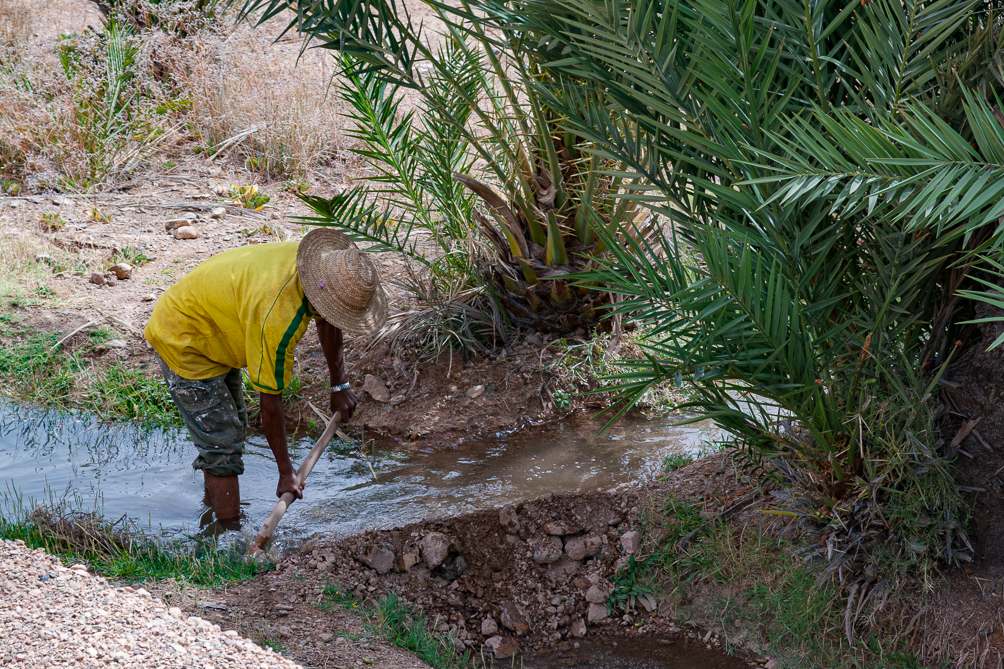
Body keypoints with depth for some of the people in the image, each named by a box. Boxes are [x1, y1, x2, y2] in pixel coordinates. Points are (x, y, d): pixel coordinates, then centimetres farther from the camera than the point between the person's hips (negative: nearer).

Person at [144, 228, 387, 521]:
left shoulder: (319, 263, -16)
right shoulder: (277, 317, -39)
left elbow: (326, 321, 9)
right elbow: (270, 401, -29)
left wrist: (339, 385, 10)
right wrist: (286, 472, -20)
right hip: (181, 341, -10)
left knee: (235, 427, 23)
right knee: (222, 445, -10)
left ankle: (213, 503, 41)